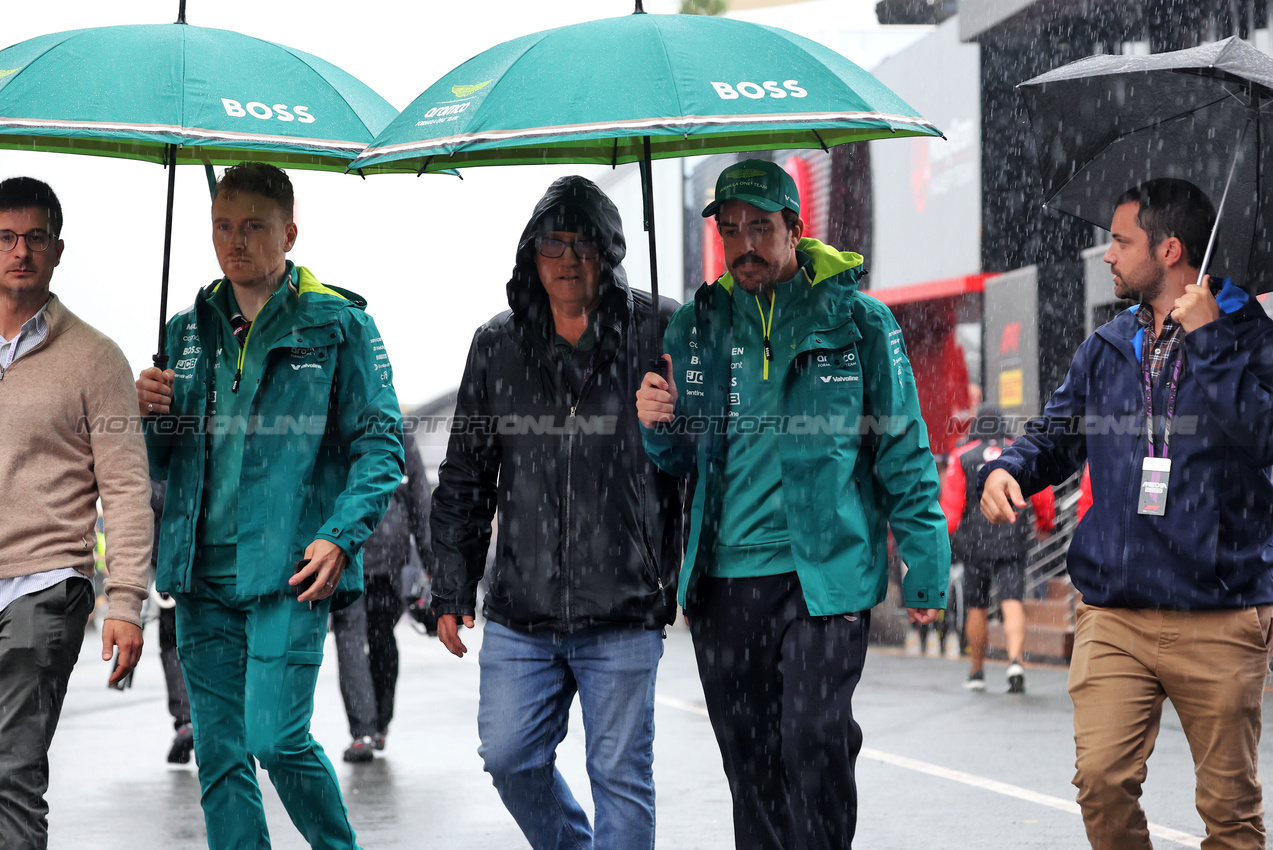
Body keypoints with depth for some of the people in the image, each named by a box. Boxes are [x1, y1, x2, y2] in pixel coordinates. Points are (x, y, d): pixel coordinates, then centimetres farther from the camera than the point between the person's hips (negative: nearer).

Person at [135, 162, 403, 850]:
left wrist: (340, 536, -16)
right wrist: (152, 414, -3)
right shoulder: (189, 330, 15)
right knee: (219, 755, 6)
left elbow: (380, 443, -2)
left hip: (289, 571, -5)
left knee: (276, 738, -13)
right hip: (202, 574, 5)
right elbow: (163, 463, 19)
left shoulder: (338, 324, 1)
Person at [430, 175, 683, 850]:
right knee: (509, 757, 3)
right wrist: (451, 591, 10)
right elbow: (464, 479, 14)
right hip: (520, 608, 3)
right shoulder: (497, 346, 10)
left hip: (623, 612, -3)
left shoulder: (657, 334, 0)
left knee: (620, 774, 0)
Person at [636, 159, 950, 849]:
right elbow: (679, 460, 18)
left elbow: (903, 450, 3)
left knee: (812, 743, -14)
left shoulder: (856, 321, 1)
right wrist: (660, 426, -5)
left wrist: (925, 565, -3)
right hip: (722, 578, 4)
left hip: (824, 573, -4)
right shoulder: (697, 325, 11)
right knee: (749, 764, 8)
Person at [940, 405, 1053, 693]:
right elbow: (1043, 497, 11)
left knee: (977, 608, 11)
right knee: (1012, 604, -7)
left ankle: (977, 672, 20)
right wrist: (1045, 526, 29)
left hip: (975, 543, 0)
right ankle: (1016, 660, -29)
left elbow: (951, 504, -4)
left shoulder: (961, 457, 1)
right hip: (1012, 543, 0)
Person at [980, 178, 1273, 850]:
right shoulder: (1106, 348, 14)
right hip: (1114, 616, 3)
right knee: (1101, 778, -10)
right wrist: (1007, 469, -3)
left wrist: (1205, 338, -14)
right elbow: (1056, 435, 18)